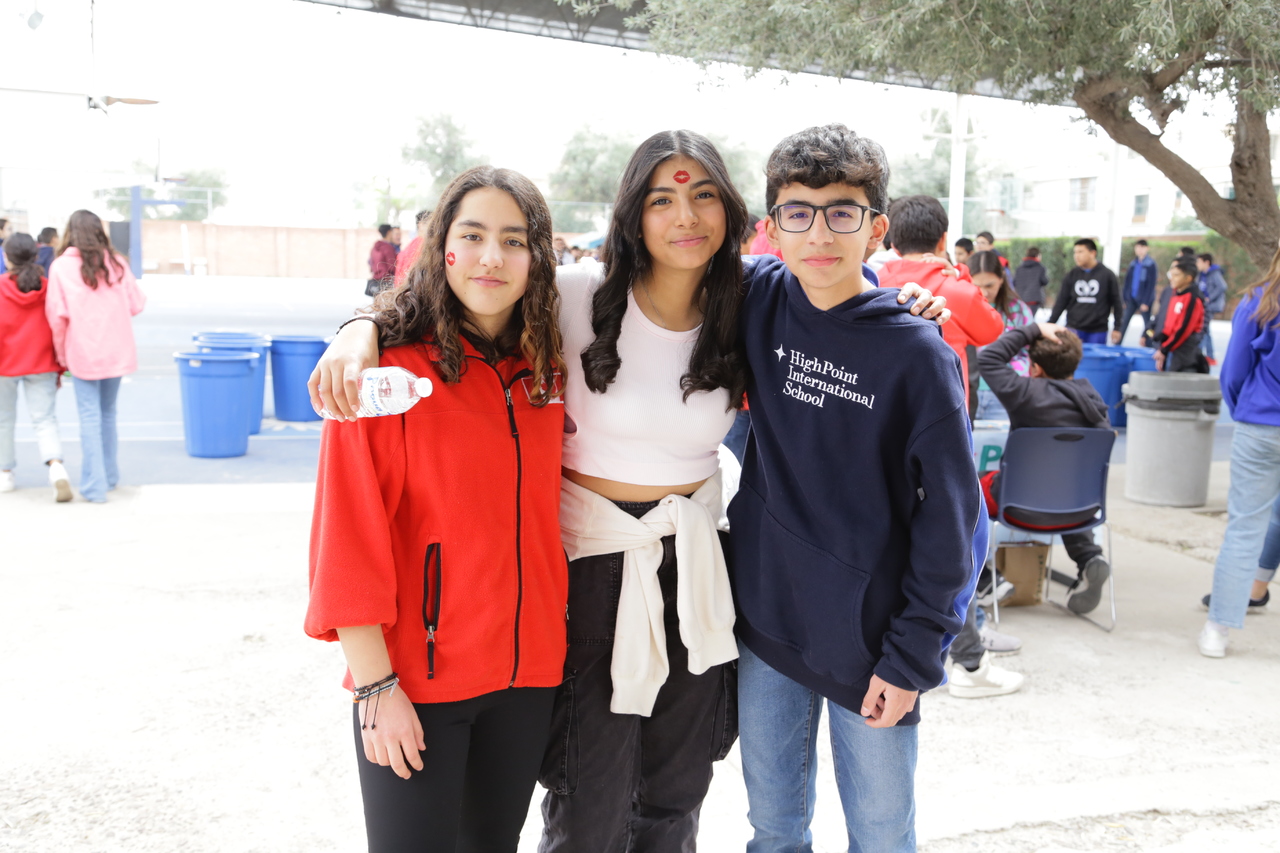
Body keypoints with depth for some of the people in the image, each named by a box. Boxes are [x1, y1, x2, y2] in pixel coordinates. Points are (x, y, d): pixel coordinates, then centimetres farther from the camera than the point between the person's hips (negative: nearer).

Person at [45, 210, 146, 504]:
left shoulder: (61, 266, -6)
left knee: (90, 417, 2)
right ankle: (110, 477, 27)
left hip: (82, 354, -3)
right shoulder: (116, 263, -1)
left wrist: (62, 353, 5)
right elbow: (136, 305, 4)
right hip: (116, 352, 3)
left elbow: (57, 315, -8)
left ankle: (94, 486, 2)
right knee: (108, 413, 17)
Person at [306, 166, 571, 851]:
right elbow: (348, 537, -14)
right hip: (415, 675, -5)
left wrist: (552, 629, 10)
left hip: (527, 666, 5)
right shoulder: (387, 366, -12)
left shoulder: (547, 371, 4)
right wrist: (375, 685, -15)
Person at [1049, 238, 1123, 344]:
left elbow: (1116, 302, 4)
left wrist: (1117, 328, 2)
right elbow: (1061, 302, 7)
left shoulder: (1107, 275, 0)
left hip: (1098, 331, -1)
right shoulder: (1071, 276, 4)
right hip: (1074, 329, 1)